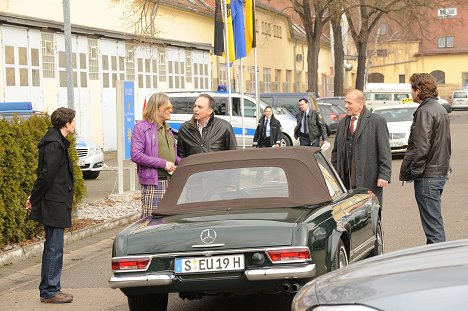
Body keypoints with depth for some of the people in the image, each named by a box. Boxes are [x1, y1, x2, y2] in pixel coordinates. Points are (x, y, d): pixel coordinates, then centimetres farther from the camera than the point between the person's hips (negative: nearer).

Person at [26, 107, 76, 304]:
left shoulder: (58, 142, 15)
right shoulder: (54, 145, -18)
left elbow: (45, 175, 18)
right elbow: (46, 175, -20)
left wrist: (34, 197, 16)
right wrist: (34, 199, -12)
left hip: (54, 205, 10)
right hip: (54, 206, -10)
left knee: (53, 248, 15)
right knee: (54, 248, -4)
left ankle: (50, 289, 22)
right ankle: (49, 292, 1)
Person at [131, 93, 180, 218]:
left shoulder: (167, 128, 20)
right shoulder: (141, 128, -6)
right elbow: (136, 155, -15)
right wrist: (163, 163, -18)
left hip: (170, 181, 8)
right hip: (153, 183, -8)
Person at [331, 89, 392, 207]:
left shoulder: (377, 121, -1)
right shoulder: (343, 123, 17)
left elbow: (385, 152, -5)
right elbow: (336, 152, 20)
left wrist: (384, 175, -12)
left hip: (368, 180, -5)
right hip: (346, 178, 5)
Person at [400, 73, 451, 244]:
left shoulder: (425, 111, -16)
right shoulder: (441, 110, 15)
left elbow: (420, 147, -20)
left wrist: (408, 172, -13)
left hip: (427, 175, -10)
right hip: (441, 171, 10)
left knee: (433, 223, -7)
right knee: (435, 222, 17)